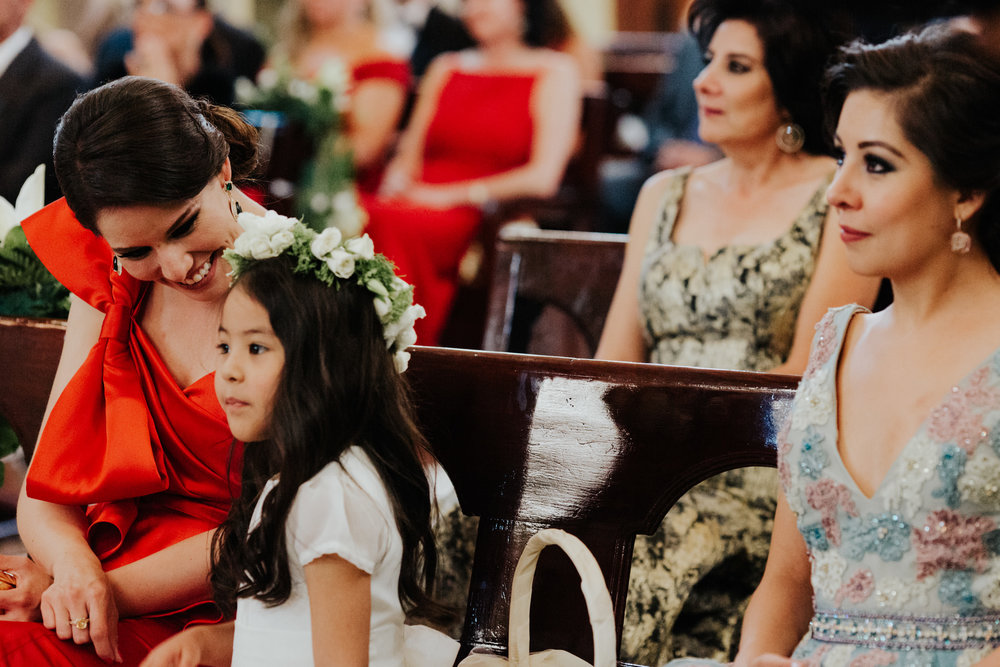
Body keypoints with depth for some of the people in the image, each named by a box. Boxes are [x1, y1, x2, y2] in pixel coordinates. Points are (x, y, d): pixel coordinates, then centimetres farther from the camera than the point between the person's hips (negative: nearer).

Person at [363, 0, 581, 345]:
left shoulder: (555, 73, 6)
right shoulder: (445, 68, 24)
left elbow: (542, 178, -5)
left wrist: (453, 195, -11)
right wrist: (397, 185, -2)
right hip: (416, 203, 5)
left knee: (391, 224, -35)